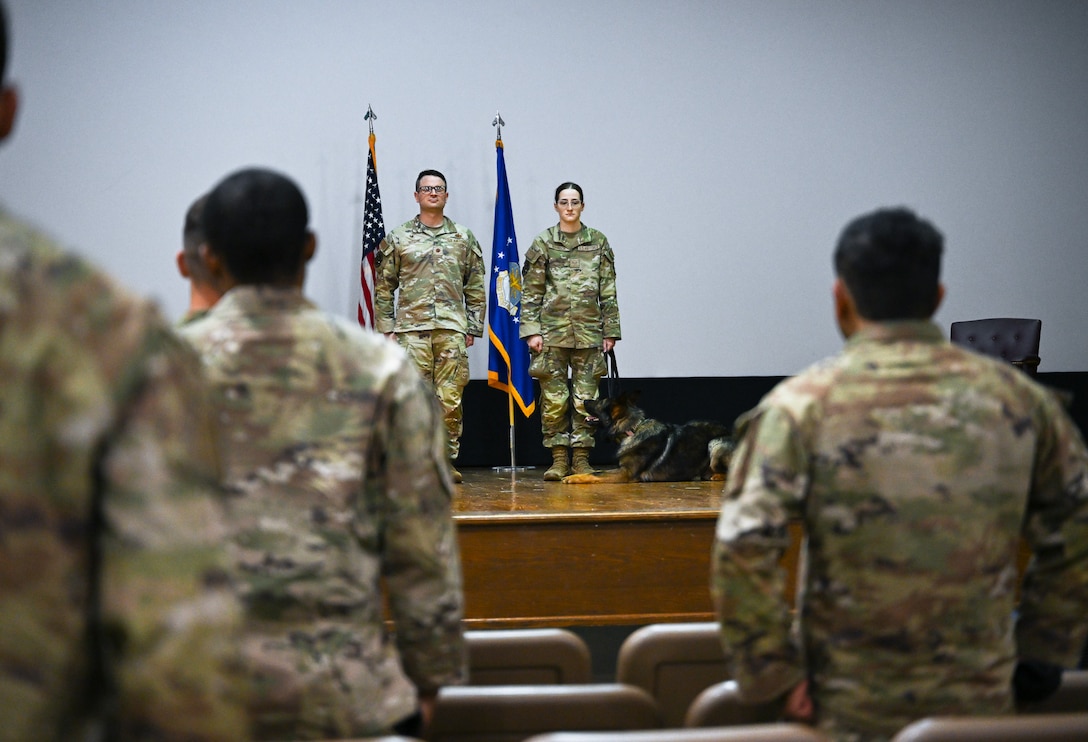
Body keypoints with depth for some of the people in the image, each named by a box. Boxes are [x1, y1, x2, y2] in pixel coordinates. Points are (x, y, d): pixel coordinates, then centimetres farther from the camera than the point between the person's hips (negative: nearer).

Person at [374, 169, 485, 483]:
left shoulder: (464, 238, 12)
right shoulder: (398, 238, 7)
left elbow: (475, 288, 13)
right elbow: (383, 287, 7)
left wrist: (473, 327, 7)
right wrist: (386, 328, 1)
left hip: (452, 330, 1)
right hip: (411, 329, -1)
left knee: (451, 400, 0)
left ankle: (447, 461, 9)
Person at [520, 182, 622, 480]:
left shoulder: (598, 242, 8)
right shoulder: (542, 243, 4)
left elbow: (608, 292, 9)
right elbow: (530, 292, 2)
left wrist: (610, 331, 4)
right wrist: (531, 330, -7)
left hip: (588, 332, 1)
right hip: (552, 332, -1)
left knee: (585, 398, 2)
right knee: (553, 399, 0)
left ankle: (581, 458, 10)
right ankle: (559, 459, 7)